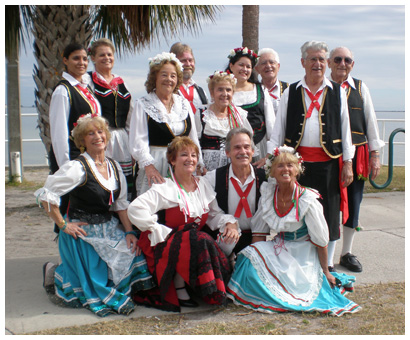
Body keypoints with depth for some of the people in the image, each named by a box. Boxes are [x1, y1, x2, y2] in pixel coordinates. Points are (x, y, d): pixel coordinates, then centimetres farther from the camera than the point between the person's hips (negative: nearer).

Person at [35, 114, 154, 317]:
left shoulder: (114, 167, 7)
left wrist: (130, 232, -2)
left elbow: (121, 204, 10)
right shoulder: (77, 167, -15)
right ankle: (55, 274, 20)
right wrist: (63, 225, -14)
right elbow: (45, 195, -18)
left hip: (110, 229, 7)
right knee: (94, 288, -8)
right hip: (83, 232, -7)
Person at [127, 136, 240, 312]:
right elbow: (135, 209, -21)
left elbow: (215, 214, 17)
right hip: (164, 246, -6)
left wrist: (230, 223, -4)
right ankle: (178, 289, -19)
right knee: (195, 240, -35)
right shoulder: (165, 188, -9)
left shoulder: (203, 184, 11)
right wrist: (161, 232, -18)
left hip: (195, 242, 6)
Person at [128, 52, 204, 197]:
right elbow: (138, 141, -8)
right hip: (155, 166, -4)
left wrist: (200, 165, 10)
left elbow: (193, 138, 16)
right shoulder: (143, 105, 1)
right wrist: (148, 165, -22)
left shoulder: (184, 103, 15)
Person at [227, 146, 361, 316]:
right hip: (278, 249, 4)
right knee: (249, 262, -23)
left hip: (301, 255, -4)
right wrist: (254, 254, -9)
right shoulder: (268, 193, -5)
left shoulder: (307, 200, -17)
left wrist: (326, 272, -4)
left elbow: (320, 241, -9)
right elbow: (259, 232, 2)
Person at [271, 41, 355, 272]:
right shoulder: (291, 93, 9)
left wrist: (347, 163, 3)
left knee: (329, 215, 4)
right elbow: (279, 129, 10)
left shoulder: (337, 92, 8)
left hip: (328, 163, 0)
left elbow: (345, 129, 8)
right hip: (297, 162, 0)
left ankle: (328, 264, 17)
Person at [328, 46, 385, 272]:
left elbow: (371, 122, 10)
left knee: (353, 202, 8)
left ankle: (347, 253, 21)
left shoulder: (360, 88, 9)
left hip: (357, 154, 3)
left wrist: (375, 155, 6)